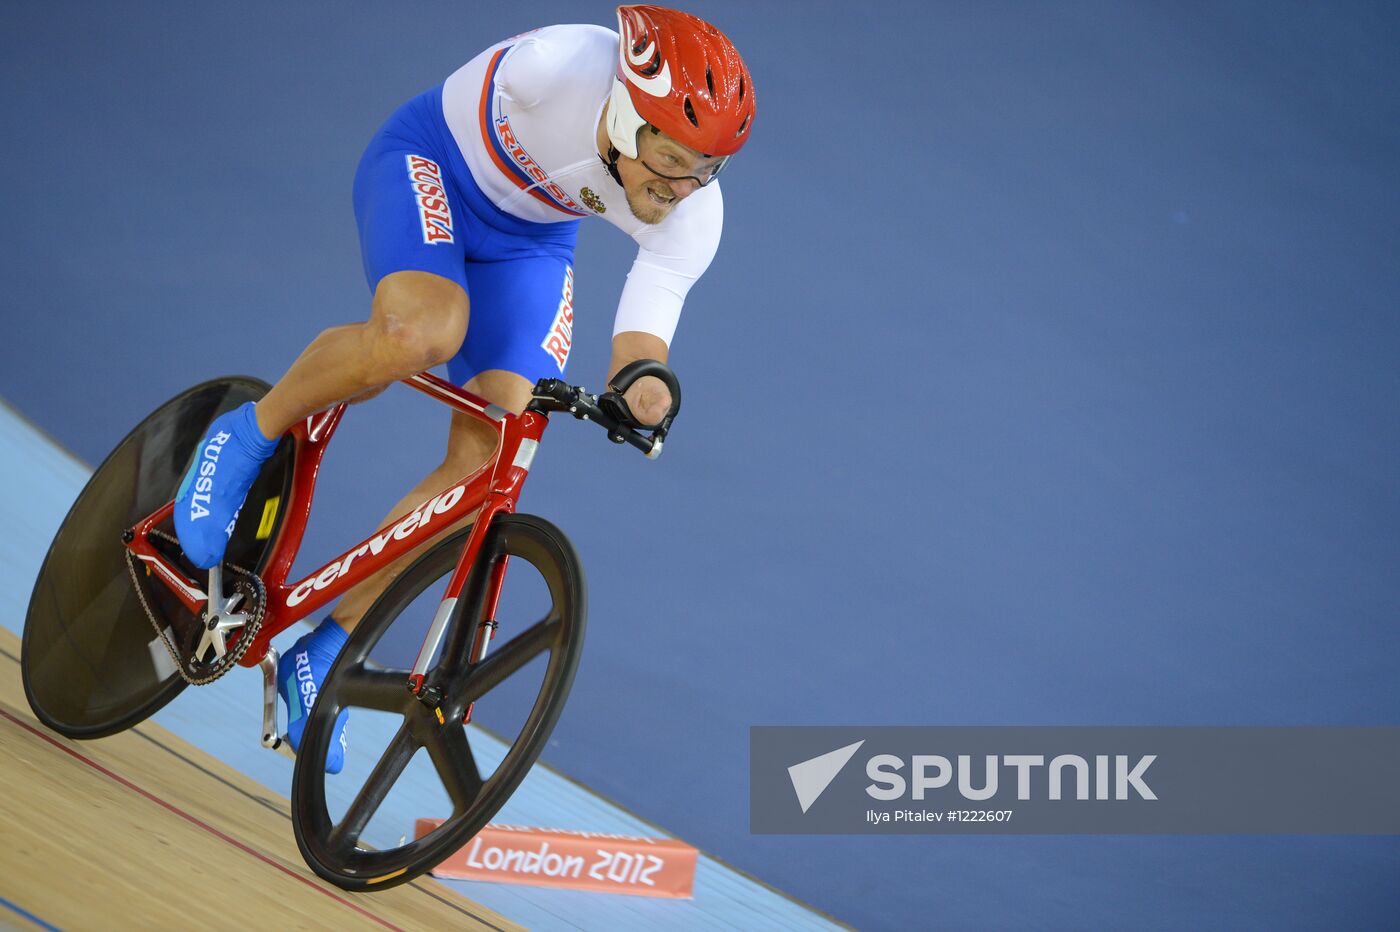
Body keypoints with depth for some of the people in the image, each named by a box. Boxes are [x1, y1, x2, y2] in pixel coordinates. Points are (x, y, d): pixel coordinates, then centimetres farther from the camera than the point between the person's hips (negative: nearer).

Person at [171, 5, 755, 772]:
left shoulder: (692, 214, -26)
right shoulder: (560, 68, -37)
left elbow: (642, 338, -24)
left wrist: (643, 382, -44)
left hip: (528, 240, 4)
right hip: (432, 163, -4)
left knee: (488, 463, -12)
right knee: (421, 332, -36)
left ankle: (325, 651, 2)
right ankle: (247, 438, -8)